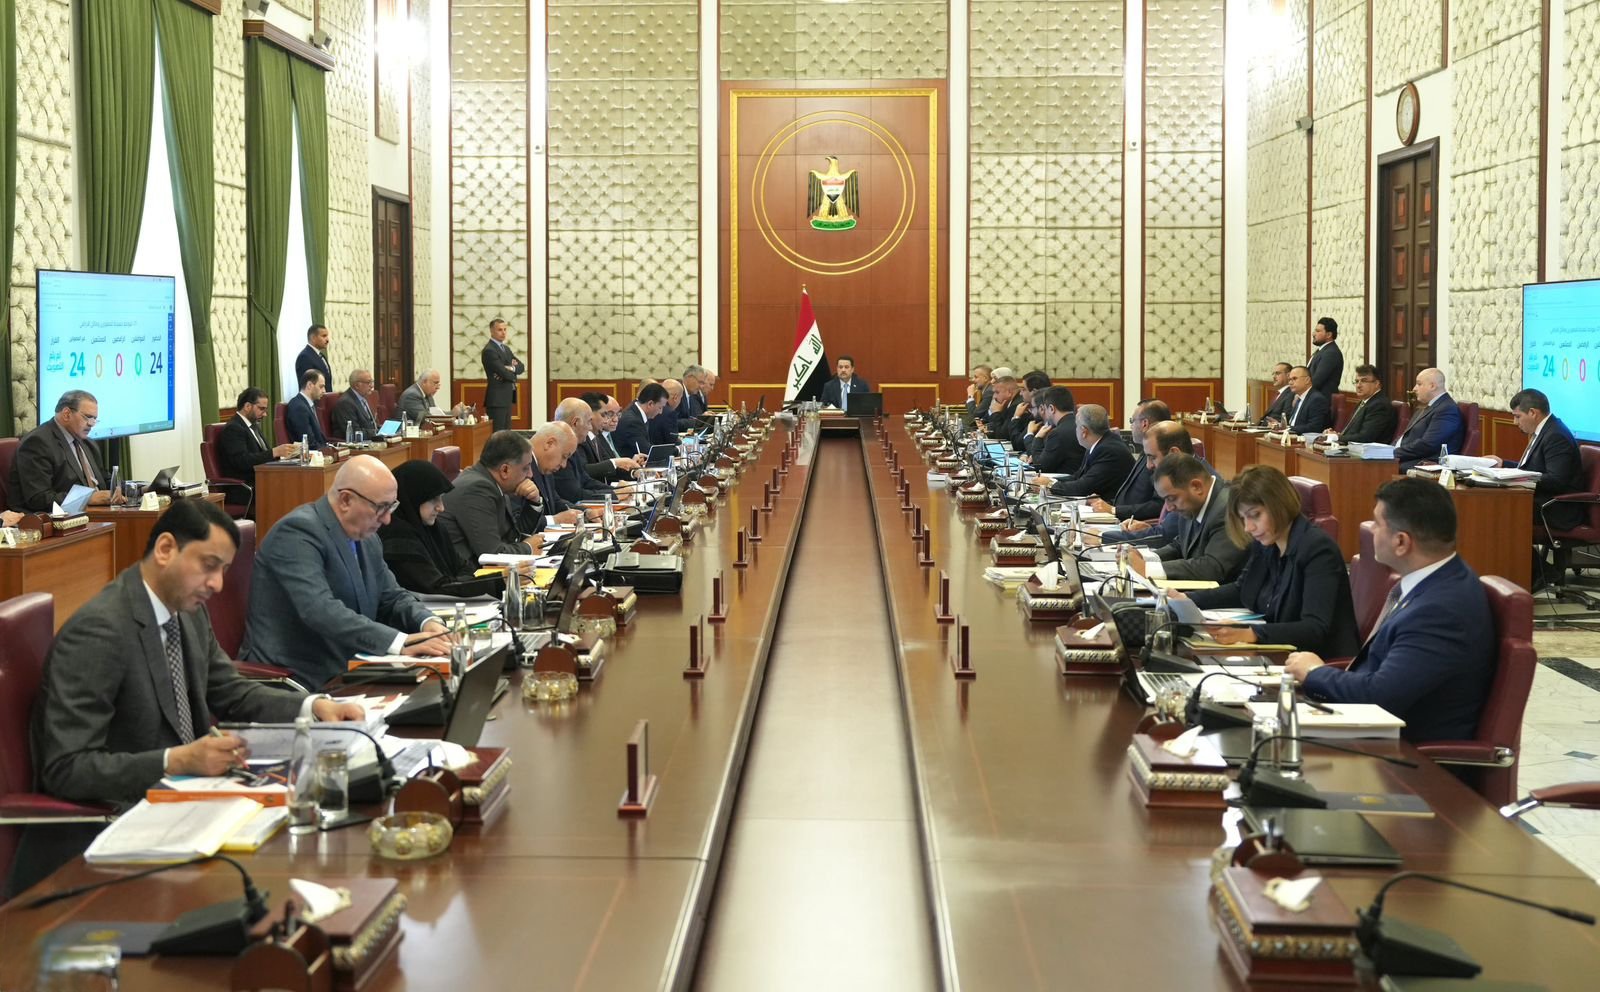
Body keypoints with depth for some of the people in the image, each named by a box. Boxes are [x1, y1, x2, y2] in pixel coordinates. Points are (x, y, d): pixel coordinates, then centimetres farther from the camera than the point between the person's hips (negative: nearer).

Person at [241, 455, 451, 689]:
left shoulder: (367, 539, 10)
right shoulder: (298, 531, -16)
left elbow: (392, 598, 18)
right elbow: (320, 611, -28)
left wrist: (427, 623, -5)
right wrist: (400, 643, -33)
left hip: (343, 674, 8)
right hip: (299, 679, -8)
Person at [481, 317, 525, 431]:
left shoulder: (506, 348, 17)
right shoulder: (489, 350, -13)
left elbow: (521, 367, 7)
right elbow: (504, 373, -20)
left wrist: (512, 368, -14)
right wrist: (513, 375, 1)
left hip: (507, 398, 9)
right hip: (496, 399, -9)